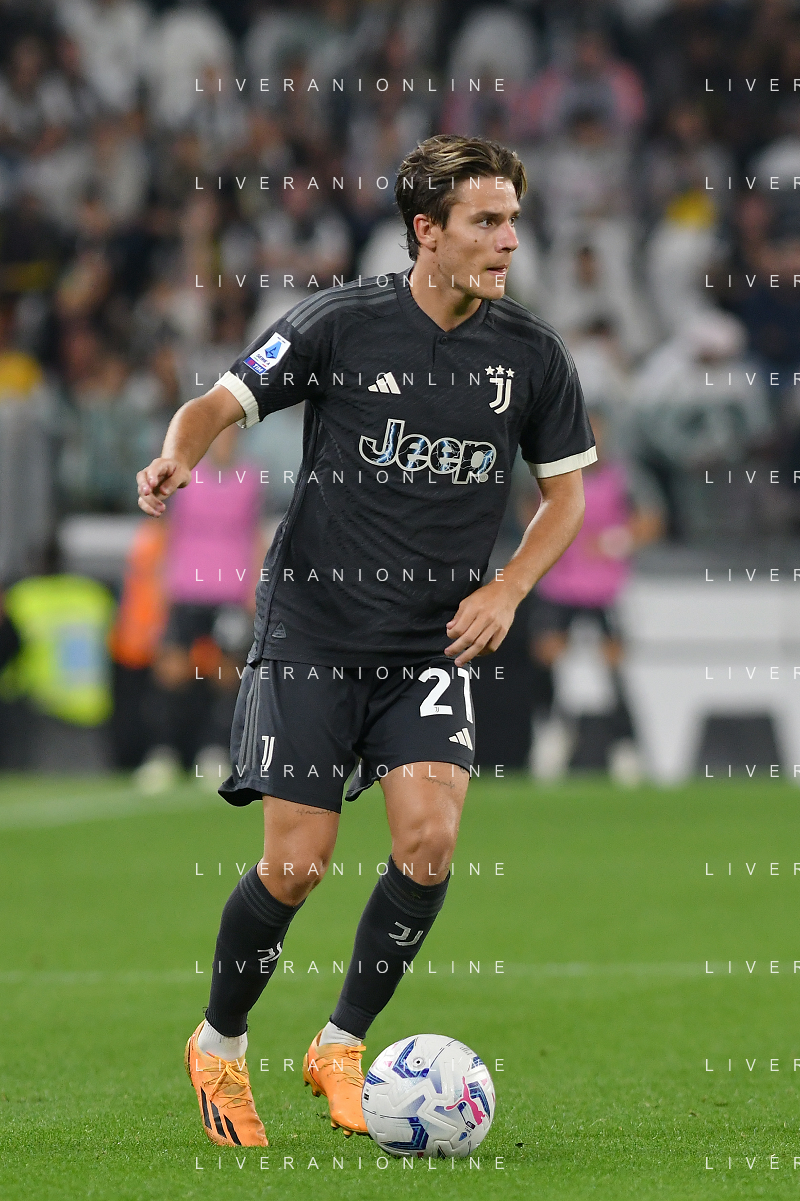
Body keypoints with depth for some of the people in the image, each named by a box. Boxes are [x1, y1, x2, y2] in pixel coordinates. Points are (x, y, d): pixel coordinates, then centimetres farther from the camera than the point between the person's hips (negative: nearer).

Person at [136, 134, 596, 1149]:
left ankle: (342, 1047, 6)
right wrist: (180, 455, -29)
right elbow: (223, 401, -7)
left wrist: (508, 589, -3)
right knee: (296, 865, -5)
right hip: (314, 630, -3)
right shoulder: (342, 324, -9)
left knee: (430, 840, -16)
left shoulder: (531, 353, 1)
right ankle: (218, 1045, 21)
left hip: (434, 644, 3)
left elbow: (566, 489, 13)